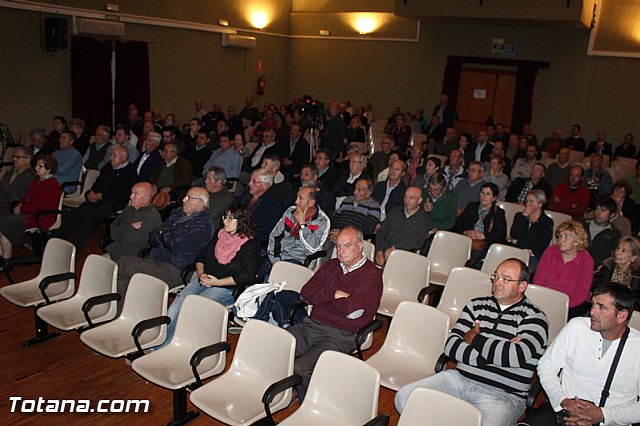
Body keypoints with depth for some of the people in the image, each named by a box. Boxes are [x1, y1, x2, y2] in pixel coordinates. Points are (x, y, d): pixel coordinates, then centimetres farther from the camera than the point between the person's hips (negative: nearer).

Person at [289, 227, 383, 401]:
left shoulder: (372, 275, -3)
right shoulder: (331, 266, 19)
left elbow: (352, 310, -15)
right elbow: (306, 292, 11)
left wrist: (322, 298, 1)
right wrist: (333, 294, -5)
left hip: (340, 336, -6)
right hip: (312, 326, 7)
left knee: (301, 368, -28)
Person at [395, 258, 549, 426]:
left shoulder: (534, 317, 1)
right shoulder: (477, 305, 13)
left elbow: (518, 356, -18)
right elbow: (451, 346, 1)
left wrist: (475, 339, -3)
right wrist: (498, 350, -11)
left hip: (503, 395, -4)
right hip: (460, 379, 4)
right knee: (404, 397, -14)